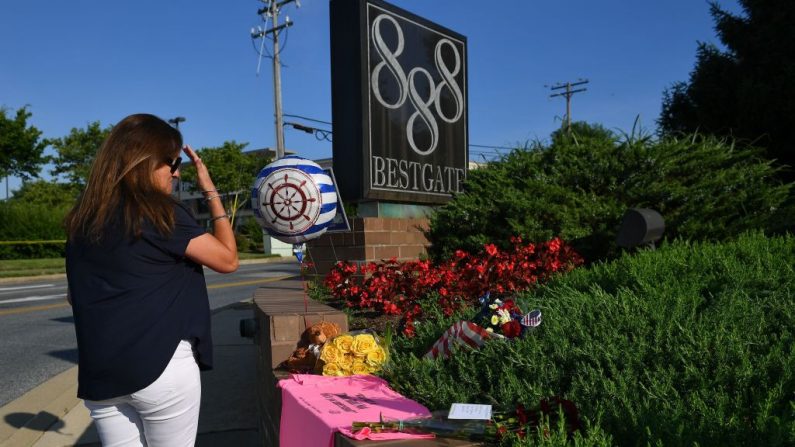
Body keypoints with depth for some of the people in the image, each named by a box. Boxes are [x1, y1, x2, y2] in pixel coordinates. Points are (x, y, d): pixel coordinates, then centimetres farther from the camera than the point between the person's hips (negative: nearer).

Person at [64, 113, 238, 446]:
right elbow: (228, 259, -7)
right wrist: (210, 191, -1)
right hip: (161, 365, -6)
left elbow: (81, 294, 17)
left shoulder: (81, 219, 9)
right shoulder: (159, 212, -12)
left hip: (100, 372, 6)